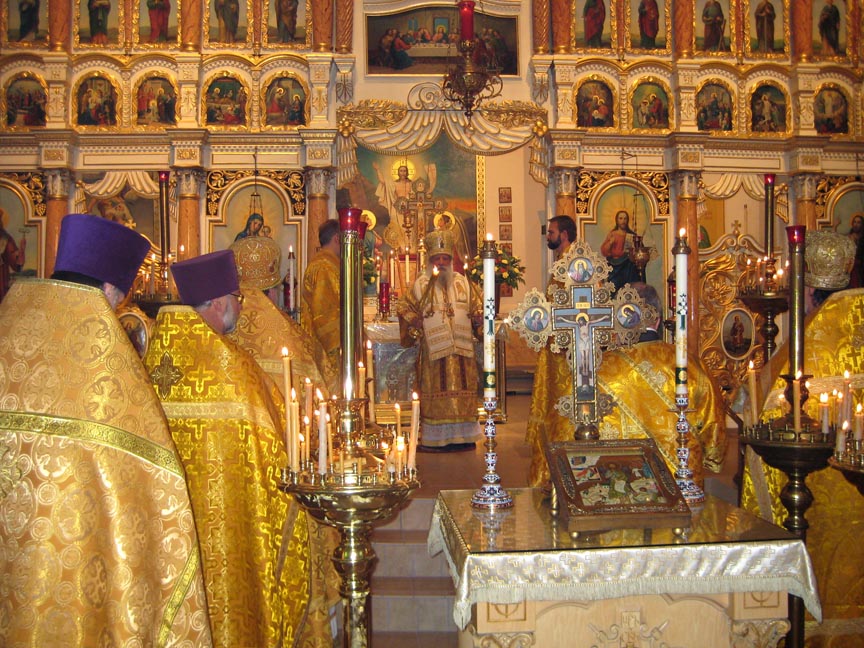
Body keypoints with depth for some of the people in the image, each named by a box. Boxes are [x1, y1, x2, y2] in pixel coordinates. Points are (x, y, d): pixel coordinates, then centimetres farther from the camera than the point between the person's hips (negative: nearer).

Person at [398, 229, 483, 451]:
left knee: (462, 392, 4)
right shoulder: (420, 285, 5)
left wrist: (478, 319, -5)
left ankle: (462, 436, 12)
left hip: (461, 350, 3)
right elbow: (407, 313, 4)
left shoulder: (463, 283, 12)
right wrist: (413, 322, -16)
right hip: (433, 352, -3)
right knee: (436, 394, -2)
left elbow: (476, 308, 15)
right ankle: (434, 438, 3)